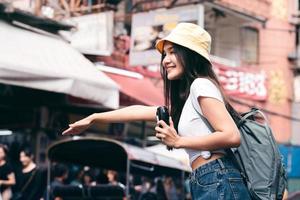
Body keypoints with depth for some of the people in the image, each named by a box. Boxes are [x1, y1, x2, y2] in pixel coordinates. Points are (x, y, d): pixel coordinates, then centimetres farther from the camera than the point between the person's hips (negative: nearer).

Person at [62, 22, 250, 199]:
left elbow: (232, 136, -17)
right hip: (208, 185, 9)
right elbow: (139, 111, 30)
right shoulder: (185, 100, 22)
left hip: (219, 184, -9)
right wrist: (93, 118, 34)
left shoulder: (201, 85, -5)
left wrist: (178, 141, -11)